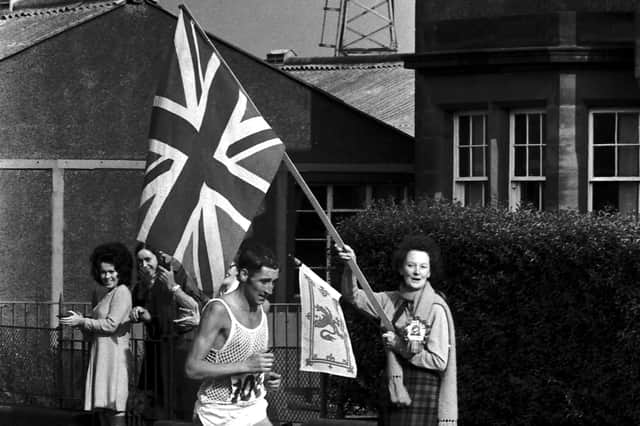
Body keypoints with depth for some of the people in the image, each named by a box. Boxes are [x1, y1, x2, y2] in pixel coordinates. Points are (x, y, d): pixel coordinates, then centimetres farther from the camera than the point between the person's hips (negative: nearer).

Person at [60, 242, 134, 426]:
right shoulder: (100, 294, 19)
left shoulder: (122, 292, -8)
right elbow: (91, 332, 23)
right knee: (102, 409, 8)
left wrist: (81, 322, -11)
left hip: (115, 355, -9)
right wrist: (79, 320, 2)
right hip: (100, 356, 9)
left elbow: (111, 325, -15)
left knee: (113, 408, -10)